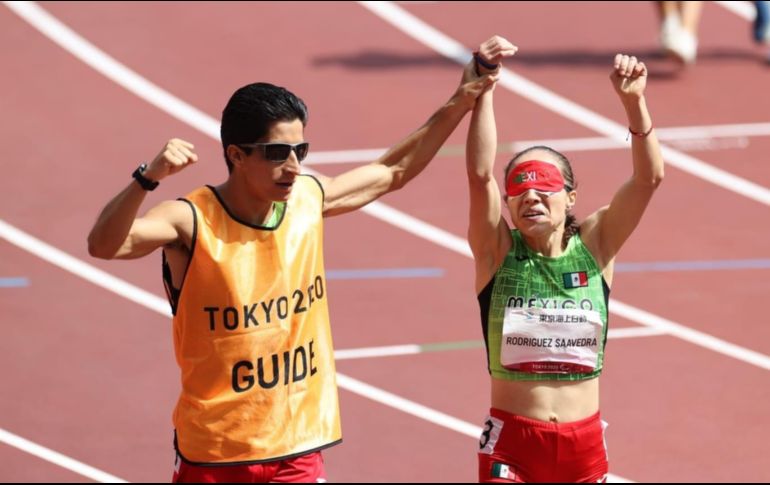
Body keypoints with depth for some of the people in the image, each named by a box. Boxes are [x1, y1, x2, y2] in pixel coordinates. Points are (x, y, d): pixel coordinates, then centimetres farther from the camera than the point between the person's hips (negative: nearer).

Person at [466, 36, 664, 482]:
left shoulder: (594, 248, 0)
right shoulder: (498, 252, -3)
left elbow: (649, 177, -10)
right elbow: (480, 174, -18)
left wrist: (634, 101, -24)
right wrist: (483, 85, -27)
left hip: (584, 442, 2)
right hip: (512, 443, -2)